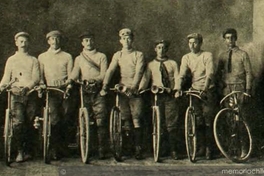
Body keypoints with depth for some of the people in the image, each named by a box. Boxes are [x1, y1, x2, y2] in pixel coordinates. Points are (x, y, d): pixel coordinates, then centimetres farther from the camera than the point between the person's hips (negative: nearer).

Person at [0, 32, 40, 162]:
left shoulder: (33, 60, 14)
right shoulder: (11, 60, 16)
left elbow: (36, 78, 1)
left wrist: (27, 87, -17)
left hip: (30, 94, 1)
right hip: (16, 94, -1)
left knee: (29, 123, -1)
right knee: (18, 122, -13)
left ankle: (28, 148, 13)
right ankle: (19, 151, -9)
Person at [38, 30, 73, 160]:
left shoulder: (67, 57, 13)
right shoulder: (42, 57, 16)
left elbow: (71, 76, 7)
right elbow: (40, 75, 12)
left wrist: (66, 85, -12)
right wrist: (41, 85, -8)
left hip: (64, 90, 1)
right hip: (50, 92, -1)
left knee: (65, 119, -2)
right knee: (54, 119, -11)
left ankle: (62, 144, 12)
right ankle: (54, 149, -9)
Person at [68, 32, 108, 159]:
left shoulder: (101, 56, 14)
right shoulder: (78, 59, 21)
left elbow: (104, 74, 2)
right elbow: (75, 73, 5)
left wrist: (95, 79, -19)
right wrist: (69, 81, -17)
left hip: (98, 92, -2)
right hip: (84, 92, 2)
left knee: (100, 121, -9)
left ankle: (102, 150, -6)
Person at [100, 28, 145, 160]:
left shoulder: (138, 55, 4)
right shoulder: (117, 55, 12)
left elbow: (138, 72, -9)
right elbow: (110, 71, 2)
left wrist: (132, 87, -24)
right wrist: (104, 87, -12)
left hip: (135, 91, -2)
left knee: (136, 119, -7)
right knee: (125, 120, 2)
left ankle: (138, 149, -3)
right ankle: (126, 148, 13)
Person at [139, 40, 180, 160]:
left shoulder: (173, 64, 16)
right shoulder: (151, 65, 16)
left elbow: (177, 78, 5)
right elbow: (145, 79, 5)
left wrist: (176, 89, -15)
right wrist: (140, 89, -13)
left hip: (170, 96, -1)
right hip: (156, 96, 1)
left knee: (172, 124, -5)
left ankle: (174, 150, 0)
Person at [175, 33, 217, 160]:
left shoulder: (207, 56, -4)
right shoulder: (186, 58, 6)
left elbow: (210, 74, -15)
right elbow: (182, 74, -6)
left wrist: (205, 89, -31)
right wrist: (178, 89, -24)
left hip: (208, 91, -3)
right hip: (194, 91, 3)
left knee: (208, 121, -5)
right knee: (198, 121, 4)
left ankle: (209, 148, 2)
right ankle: (202, 146, 17)